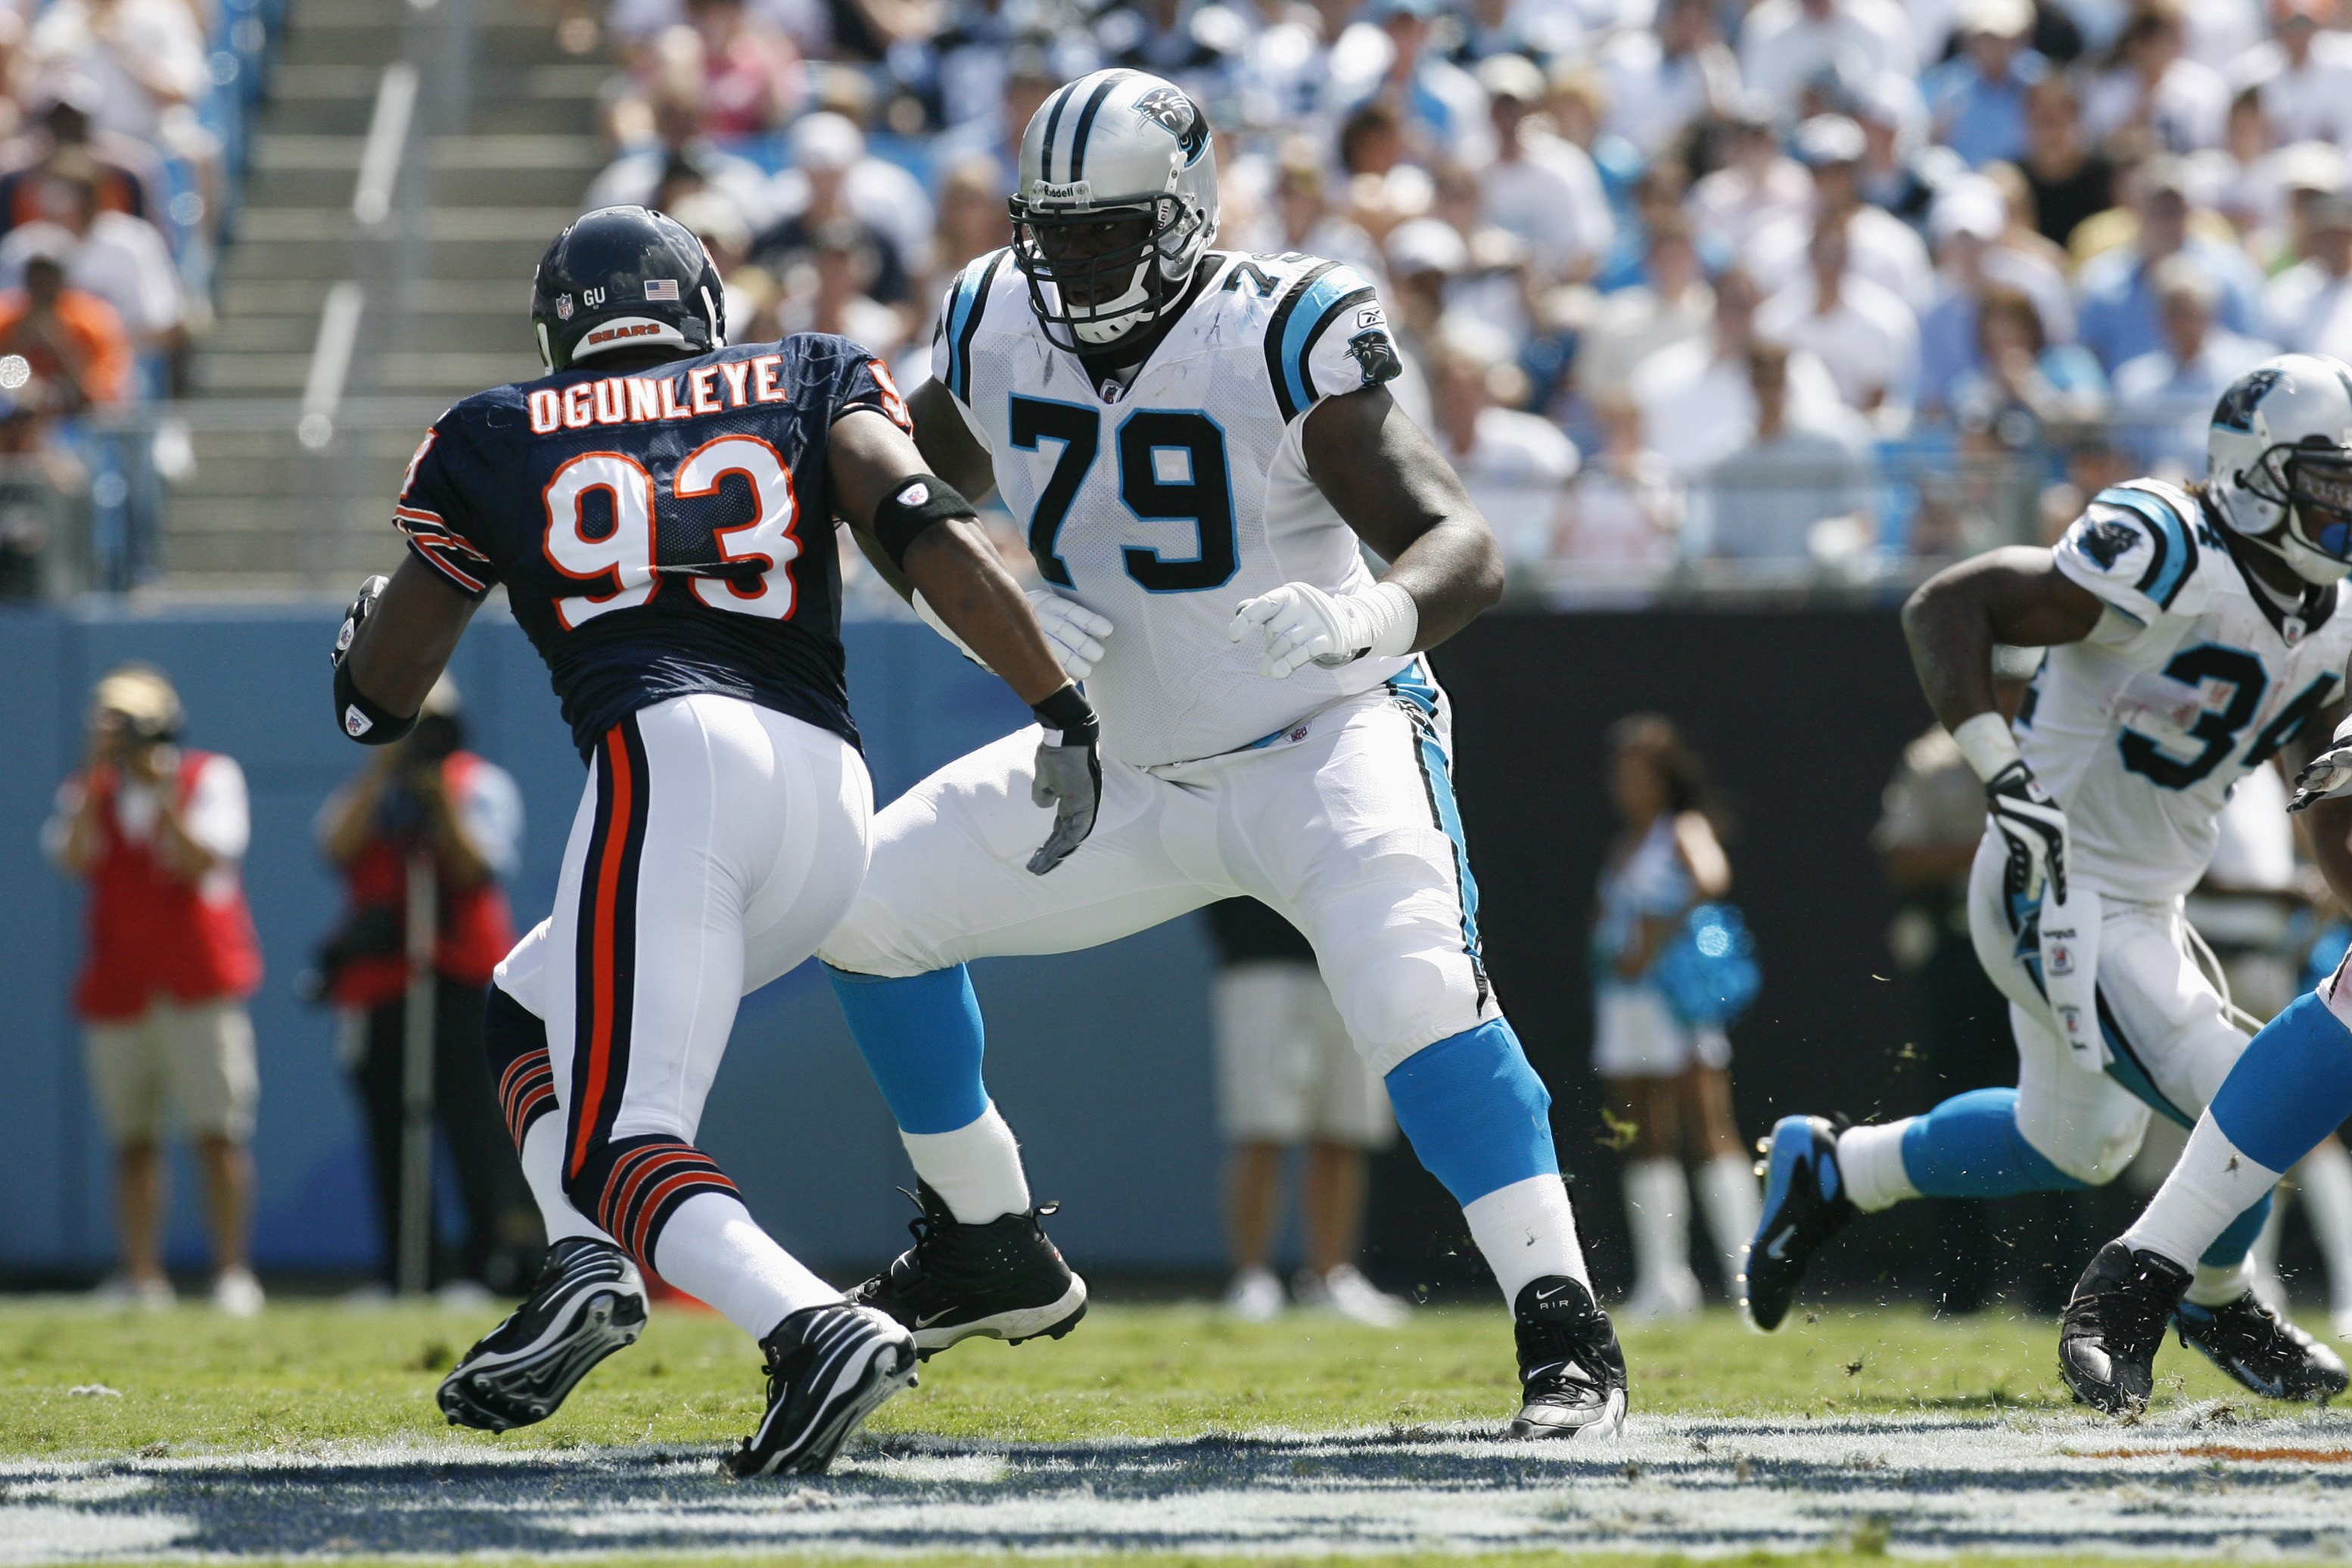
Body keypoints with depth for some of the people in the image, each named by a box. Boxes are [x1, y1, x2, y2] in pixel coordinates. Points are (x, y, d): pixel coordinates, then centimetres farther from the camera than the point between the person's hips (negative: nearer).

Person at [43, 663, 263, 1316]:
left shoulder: (210, 778, 1)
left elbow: (199, 862, -12)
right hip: (117, 987, 4)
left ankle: (233, 1273, -7)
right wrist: (95, 783, -13)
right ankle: (141, 1277, 6)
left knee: (218, 1132, -8)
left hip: (199, 985, -4)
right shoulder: (89, 792, 10)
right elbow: (75, 859, -8)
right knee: (133, 1137, 4)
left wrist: (161, 795, -17)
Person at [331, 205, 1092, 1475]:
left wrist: (364, 617, 49)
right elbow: (930, 535, 3)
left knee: (620, 1145, -11)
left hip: (671, 760, -5)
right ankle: (586, 1267, 2)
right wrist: (1065, 711, 1)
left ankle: (815, 1331, -38)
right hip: (832, 800, 5)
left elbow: (376, 700, 26)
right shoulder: (803, 384, 23)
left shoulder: (494, 443, 19)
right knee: (532, 1012, 26)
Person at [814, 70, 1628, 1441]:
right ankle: (993, 1250, 20)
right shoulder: (998, 333, -7)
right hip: (1132, 768, 7)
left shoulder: (1279, 342, -24)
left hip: (1324, 742, -7)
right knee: (870, 904, 4)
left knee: (1415, 991, -31)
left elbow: (1468, 549, -31)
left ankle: (1568, 1336, -27)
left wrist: (1370, 620, -54)